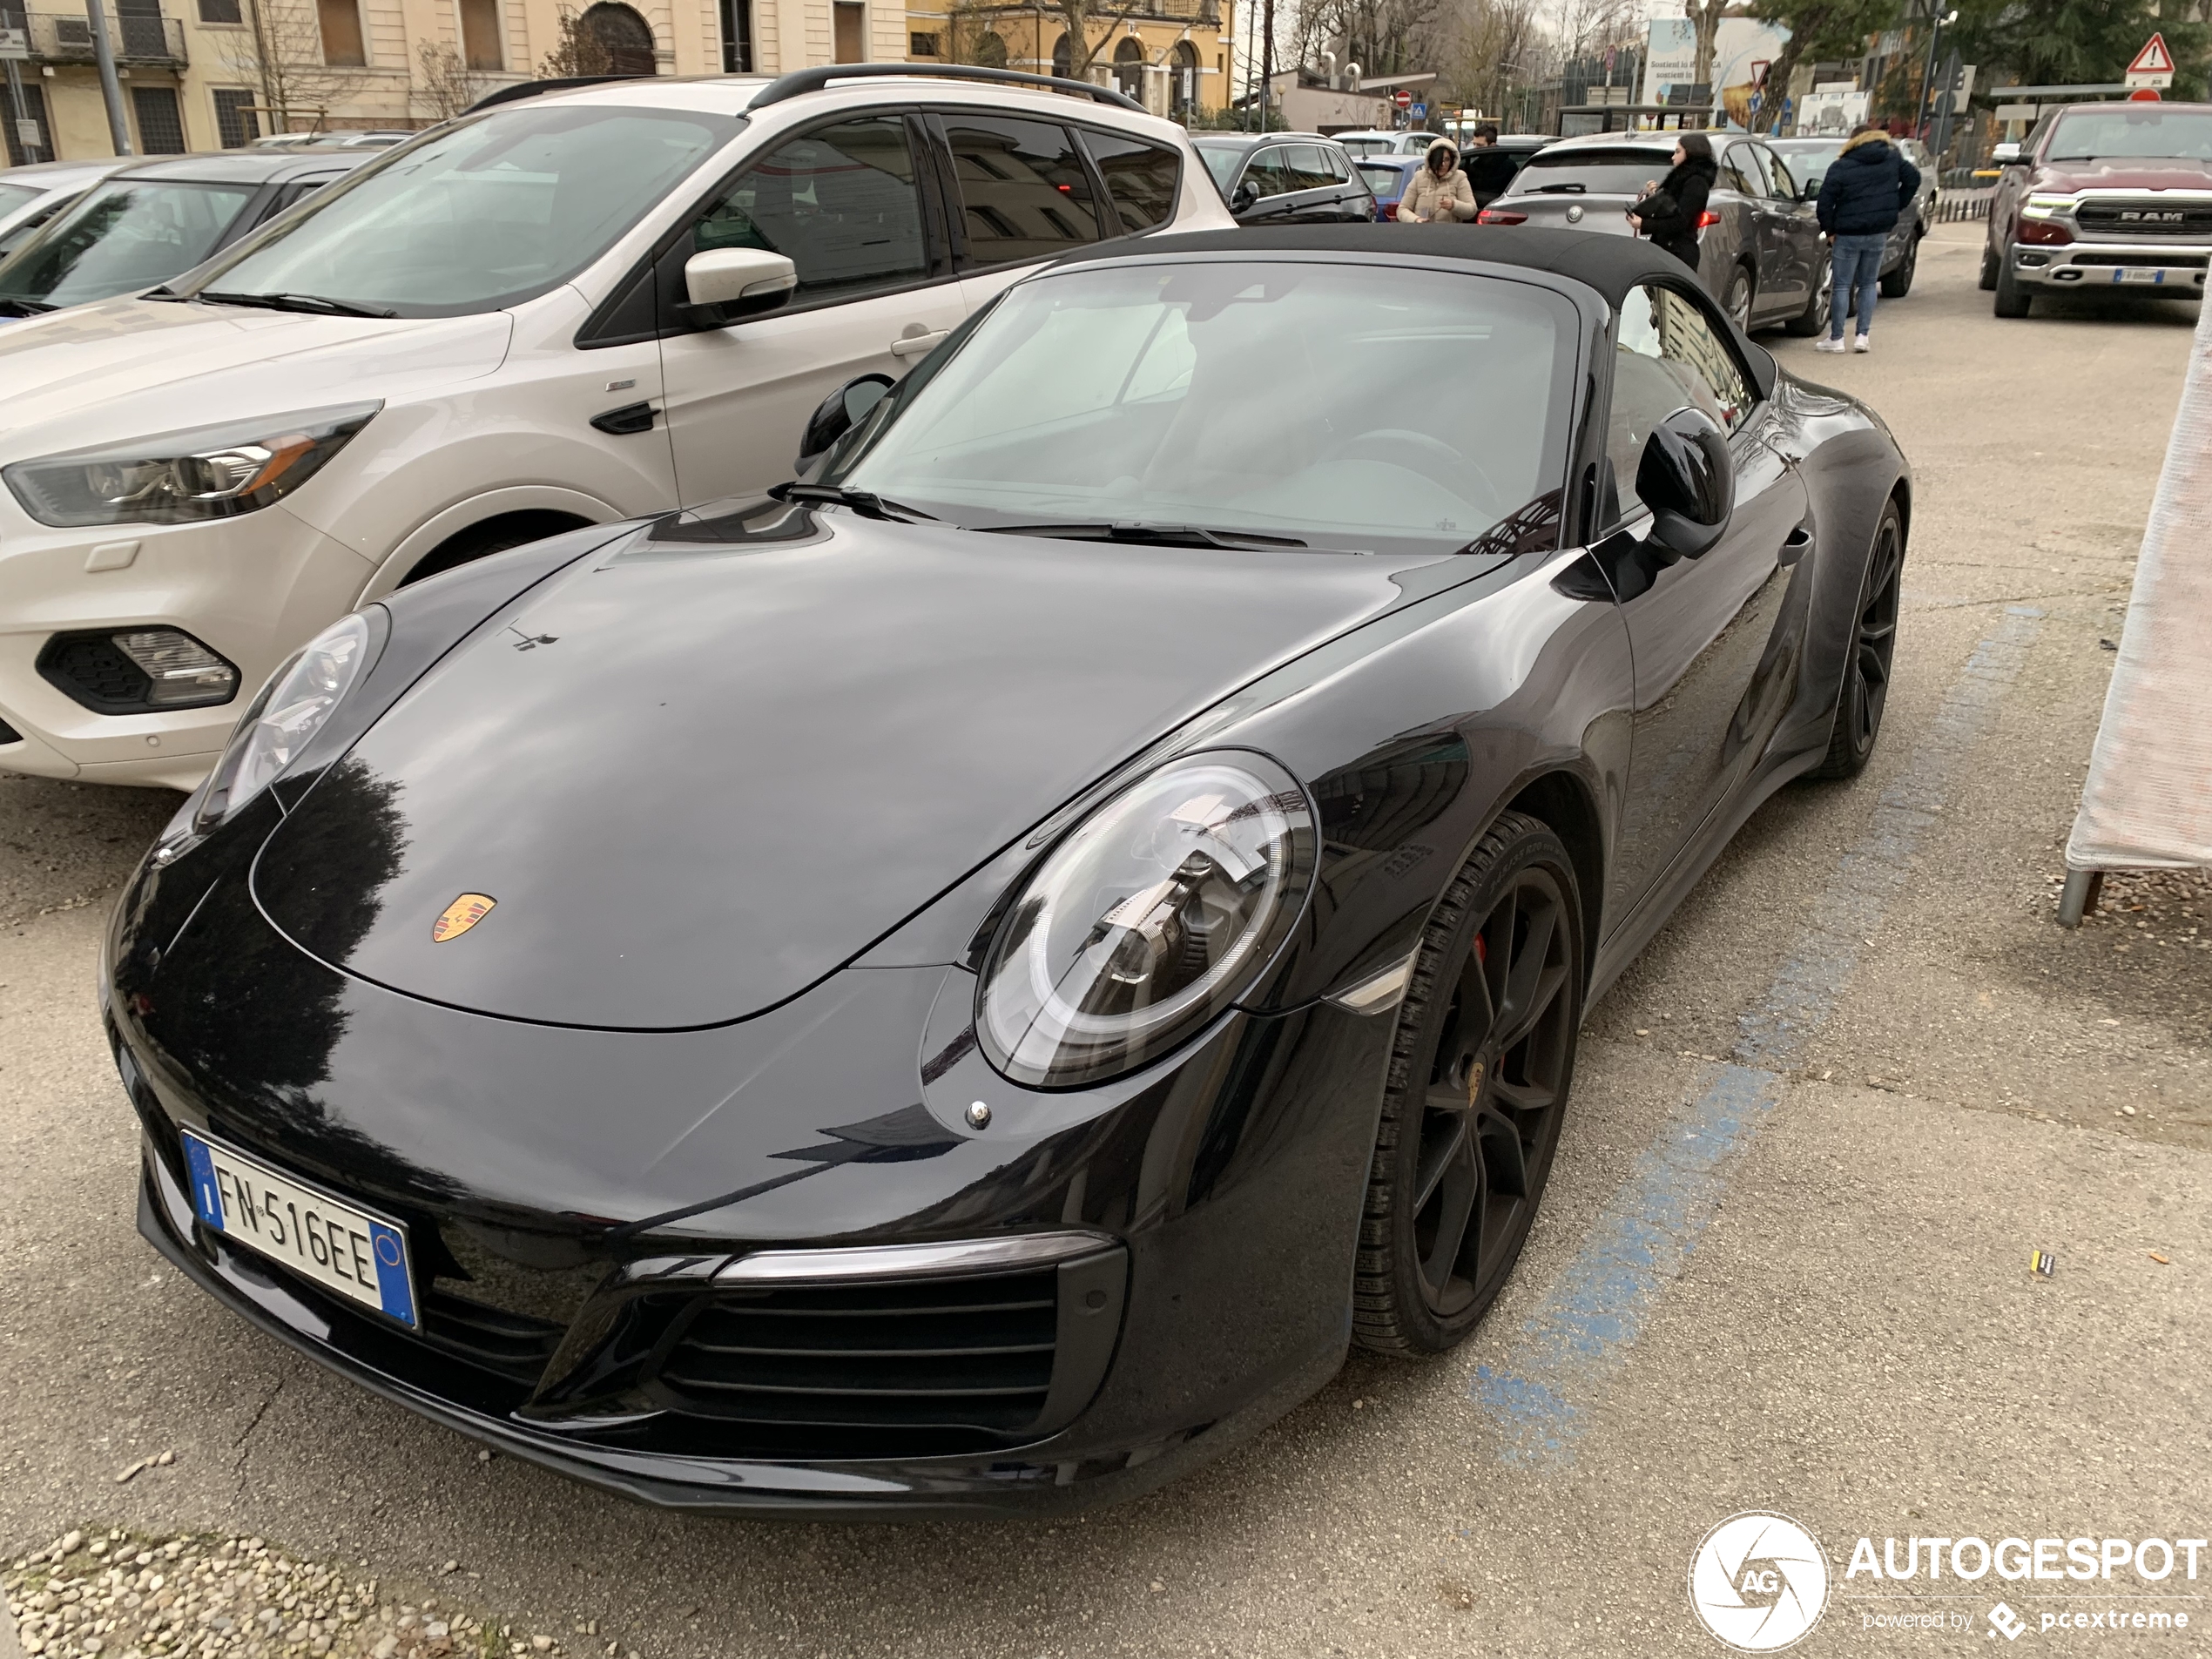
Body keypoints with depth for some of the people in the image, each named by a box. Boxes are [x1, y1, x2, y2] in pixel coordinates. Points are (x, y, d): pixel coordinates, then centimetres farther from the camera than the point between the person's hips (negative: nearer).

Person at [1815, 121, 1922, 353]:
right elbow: (1913, 178, 8)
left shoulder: (1841, 167, -6)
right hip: (1879, 232, 4)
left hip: (1848, 235, -4)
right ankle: (1863, 336, 7)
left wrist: (1829, 231, -1)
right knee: (1868, 284, 13)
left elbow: (1825, 201, -10)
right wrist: (1896, 208, 14)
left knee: (1841, 286, 2)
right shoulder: (1892, 159, 6)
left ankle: (1836, 339, 2)